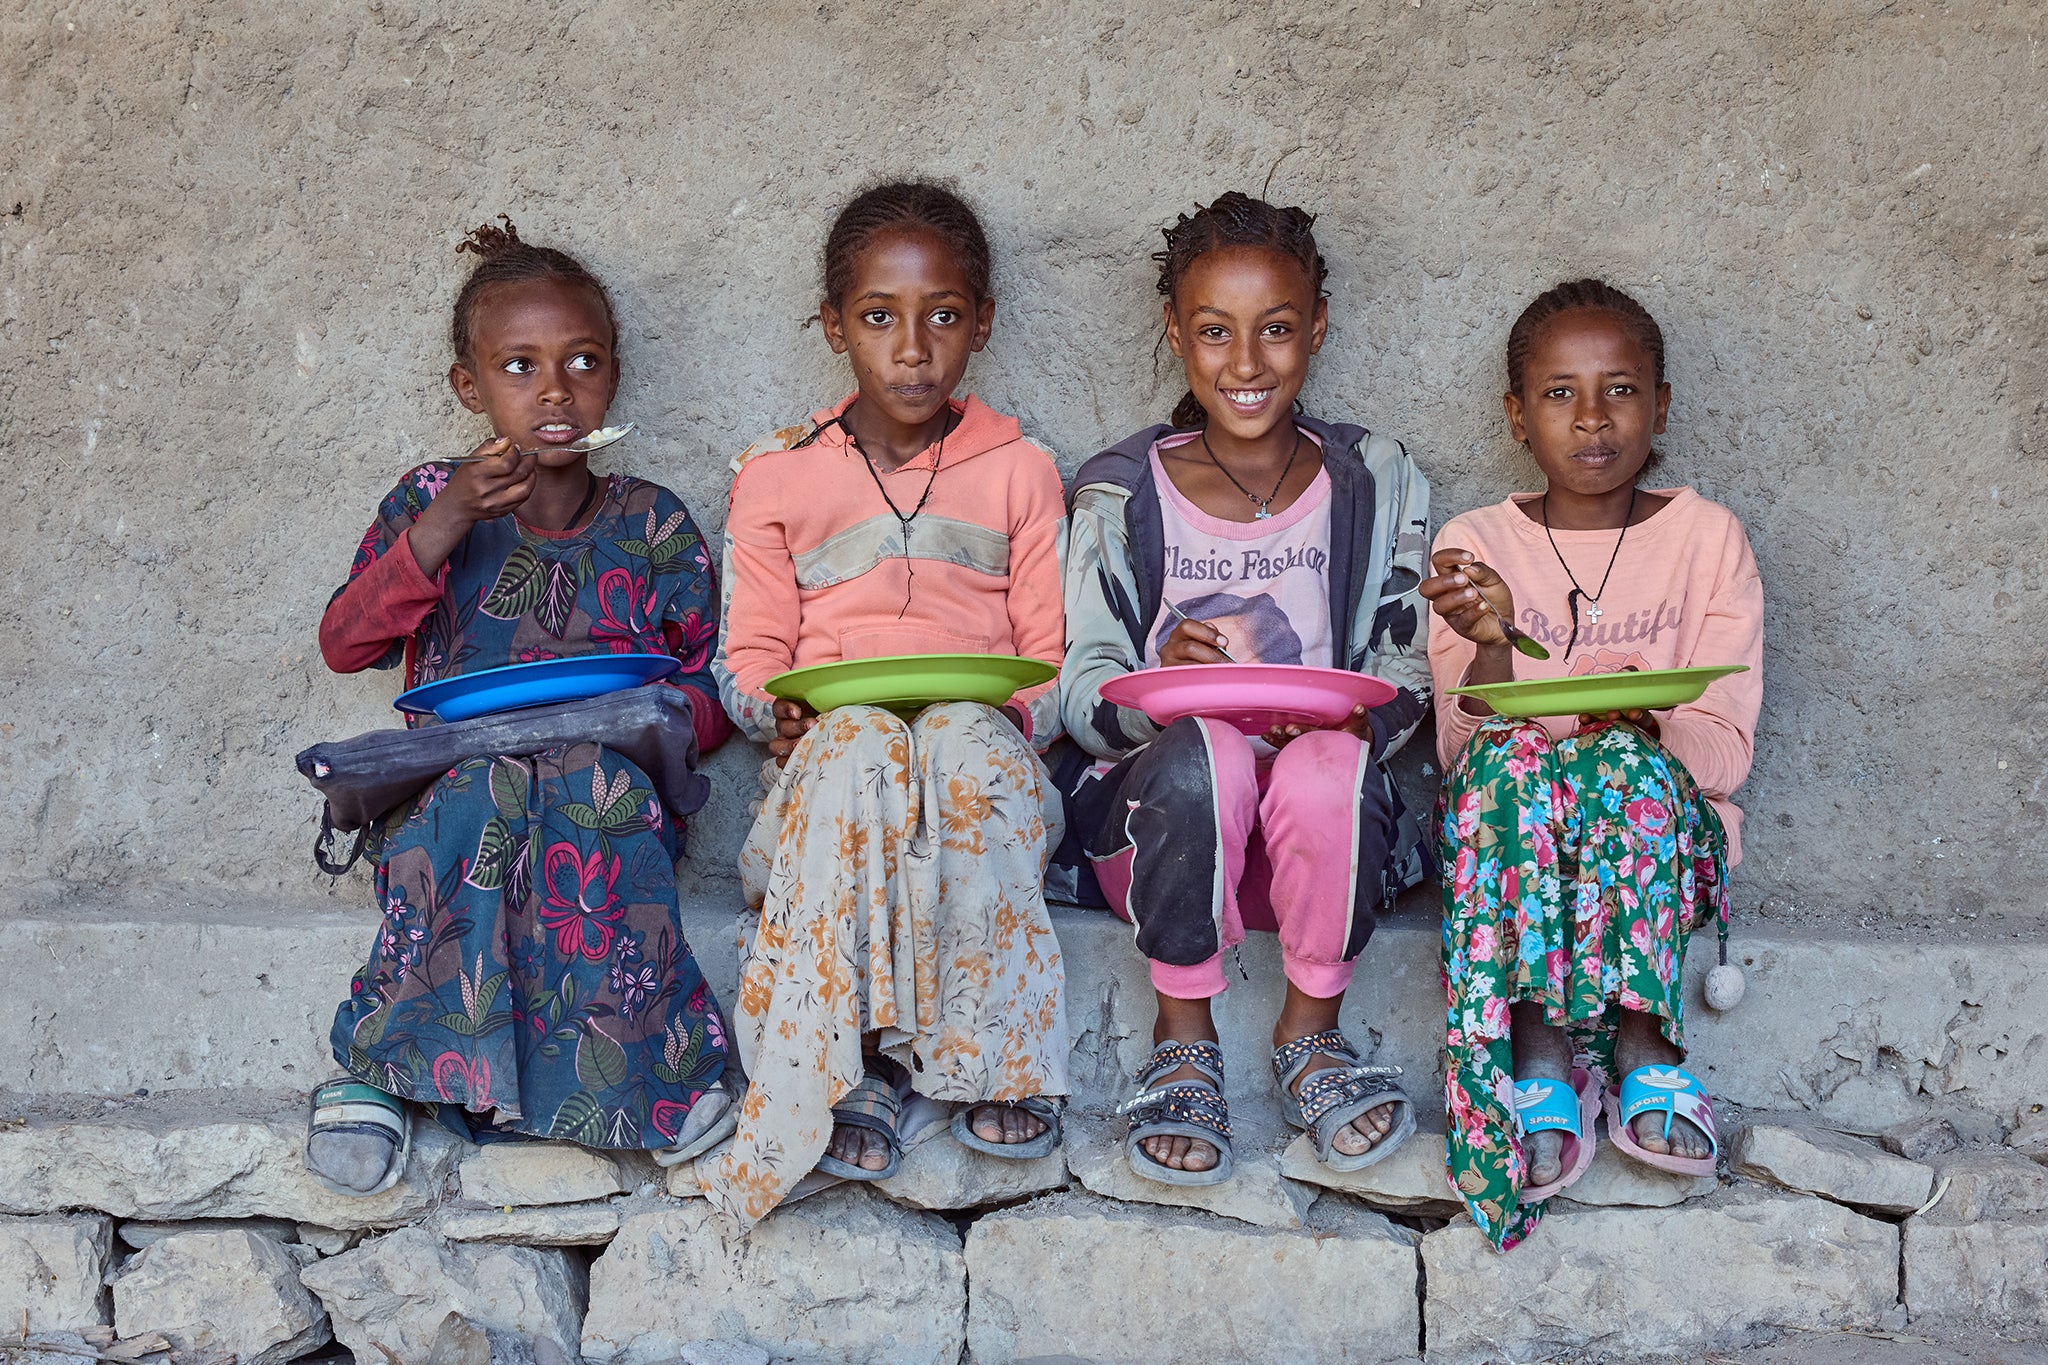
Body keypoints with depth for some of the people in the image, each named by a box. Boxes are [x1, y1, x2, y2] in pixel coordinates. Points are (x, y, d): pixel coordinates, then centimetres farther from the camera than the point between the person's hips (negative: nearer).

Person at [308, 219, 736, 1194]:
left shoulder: (653, 525, 11)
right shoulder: (431, 500, 12)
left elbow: (709, 694, 10)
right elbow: (344, 645, 1)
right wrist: (444, 525, -10)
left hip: (614, 785, 0)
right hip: (452, 779, 0)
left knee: (596, 783, -35)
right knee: (476, 789, -35)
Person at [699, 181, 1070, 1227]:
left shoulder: (1019, 474, 14)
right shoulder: (774, 478, 13)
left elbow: (1047, 661, 11)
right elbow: (751, 655, 11)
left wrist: (1016, 712, -11)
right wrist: (779, 710, -11)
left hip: (983, 746, 0)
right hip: (828, 749, 0)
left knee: (969, 742, -36)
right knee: (860, 746, -37)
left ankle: (992, 1052, -30)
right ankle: (844, 1064, -33)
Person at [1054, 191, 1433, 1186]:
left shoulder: (1376, 483, 8)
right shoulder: (1123, 492, 4)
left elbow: (1409, 678, 6)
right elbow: (1082, 693, 0)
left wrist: (1351, 718, -18)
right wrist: (1162, 684, -23)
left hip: (1316, 834, 1)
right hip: (1156, 817, 0)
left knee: (1330, 765, -34)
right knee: (1204, 752, -34)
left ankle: (1312, 1033, -10)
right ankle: (1182, 1045, -15)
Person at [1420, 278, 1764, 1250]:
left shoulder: (1706, 538, 5)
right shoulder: (1475, 544, 6)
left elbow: (1726, 751, -3)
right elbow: (1461, 743, -4)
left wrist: (1648, 720, -25)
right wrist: (1490, 647, -24)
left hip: (1668, 814, -1)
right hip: (1509, 817, 1)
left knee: (1626, 764, -34)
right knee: (1511, 763, -33)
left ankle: (1638, 1035, -31)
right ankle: (1535, 1055, -33)